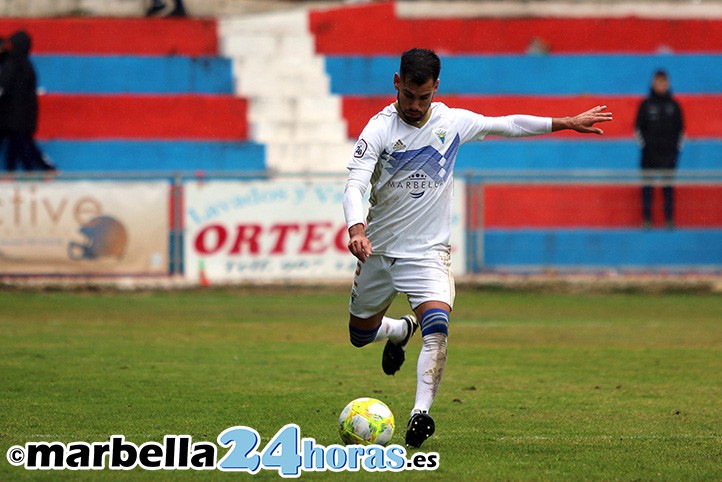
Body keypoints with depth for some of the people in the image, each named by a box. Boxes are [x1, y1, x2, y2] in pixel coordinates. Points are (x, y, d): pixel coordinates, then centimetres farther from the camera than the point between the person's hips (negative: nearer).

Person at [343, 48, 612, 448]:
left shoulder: (453, 122, -3)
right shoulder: (380, 129, -14)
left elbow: (508, 125, 14)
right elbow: (355, 185, -25)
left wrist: (567, 123, 17)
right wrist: (356, 228, -45)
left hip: (428, 251, 0)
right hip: (378, 250, 0)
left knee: (437, 325, -27)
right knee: (360, 335, 16)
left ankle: (421, 412, -30)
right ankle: (402, 329, 50)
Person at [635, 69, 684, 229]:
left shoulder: (674, 105, 8)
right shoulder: (646, 104, 4)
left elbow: (680, 128, 12)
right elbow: (638, 127, 7)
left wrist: (678, 147, 5)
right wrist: (643, 144, -3)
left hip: (668, 153, 1)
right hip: (649, 153, -1)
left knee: (668, 186, 1)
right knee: (647, 186, -2)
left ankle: (669, 219, 4)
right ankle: (646, 219, 2)